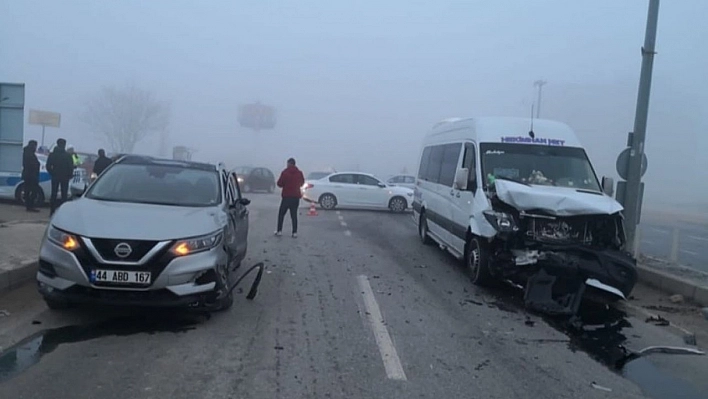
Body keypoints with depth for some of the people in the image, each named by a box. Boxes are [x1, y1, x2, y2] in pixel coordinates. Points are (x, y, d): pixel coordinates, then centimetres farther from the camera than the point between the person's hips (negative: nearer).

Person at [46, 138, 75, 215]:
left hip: (55, 177, 2)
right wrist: (70, 175, 6)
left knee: (54, 194, 8)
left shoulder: (52, 155, 2)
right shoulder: (68, 155, -7)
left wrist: (52, 174, 12)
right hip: (64, 177, -2)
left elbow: (48, 166, 1)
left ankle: (52, 211, 7)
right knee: (64, 195, 2)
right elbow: (71, 167, -7)